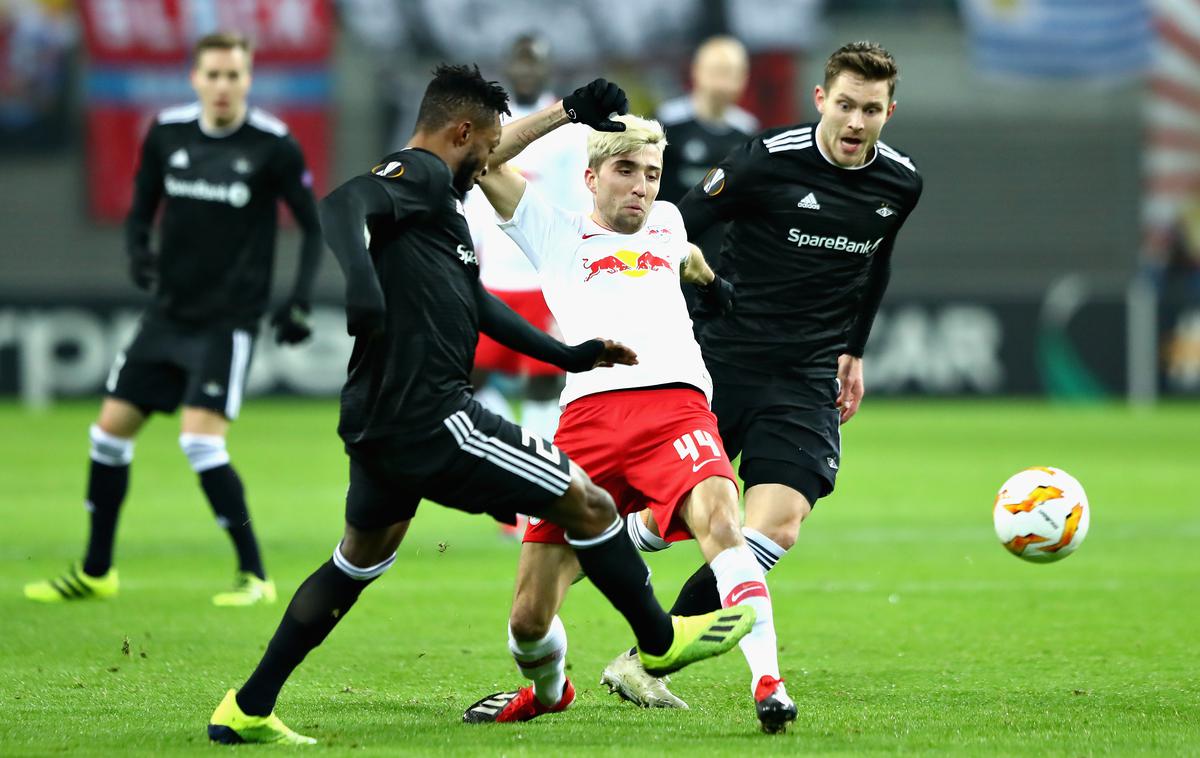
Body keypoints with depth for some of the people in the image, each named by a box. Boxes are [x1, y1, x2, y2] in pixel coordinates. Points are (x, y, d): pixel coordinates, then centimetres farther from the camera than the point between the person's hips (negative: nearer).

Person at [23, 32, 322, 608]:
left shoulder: (273, 145, -10)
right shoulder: (166, 133, 1)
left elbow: (313, 226, -2)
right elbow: (141, 210, 11)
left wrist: (300, 300, -13)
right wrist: (138, 252, -11)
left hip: (229, 318, -5)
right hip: (169, 311, 6)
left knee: (201, 438, -19)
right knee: (111, 427, 6)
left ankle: (255, 576, -10)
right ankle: (95, 572, 22)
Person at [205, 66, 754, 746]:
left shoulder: (431, 193, 21)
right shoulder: (419, 174, -9)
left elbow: (476, 303, 29)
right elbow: (344, 205, -30)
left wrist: (567, 355, 33)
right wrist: (359, 280, -48)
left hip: (380, 423, 11)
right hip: (430, 418, -11)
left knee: (365, 552, 25)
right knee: (587, 504, 2)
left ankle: (247, 710, 23)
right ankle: (660, 640, 20)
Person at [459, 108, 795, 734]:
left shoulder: (666, 224, 30)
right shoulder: (558, 235, 21)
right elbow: (484, 160, 11)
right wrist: (570, 110, 8)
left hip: (676, 405, 1)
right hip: (589, 414, -1)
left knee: (720, 519, -33)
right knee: (529, 616, -3)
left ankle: (768, 683, -38)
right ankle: (546, 689, 30)